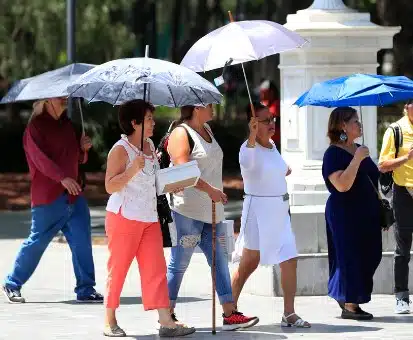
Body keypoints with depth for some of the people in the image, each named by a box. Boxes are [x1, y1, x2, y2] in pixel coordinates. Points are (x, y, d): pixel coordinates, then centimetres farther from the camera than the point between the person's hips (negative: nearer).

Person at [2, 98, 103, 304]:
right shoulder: (36, 126, -5)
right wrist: (62, 177, -30)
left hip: (72, 193, 6)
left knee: (82, 241, -3)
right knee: (37, 242, 0)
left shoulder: (67, 124, 17)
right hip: (48, 195, -6)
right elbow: (40, 157, -19)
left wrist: (83, 148, 3)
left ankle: (85, 290, 2)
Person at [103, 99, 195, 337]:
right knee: (117, 269, 2)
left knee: (156, 269, -1)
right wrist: (133, 169, -30)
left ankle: (166, 322, -5)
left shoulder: (150, 145, 12)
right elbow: (110, 186, -18)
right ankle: (110, 322, 12)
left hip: (149, 218, 7)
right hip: (124, 217, -7)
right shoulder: (121, 150, -12)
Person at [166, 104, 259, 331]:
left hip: (211, 210, 9)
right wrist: (210, 190, -26)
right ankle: (167, 314, 5)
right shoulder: (181, 134, -10)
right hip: (188, 211, -9)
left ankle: (230, 313, 4)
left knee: (219, 261, 5)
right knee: (179, 263, -3)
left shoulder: (207, 130, 17)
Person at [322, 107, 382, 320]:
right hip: (345, 213, -9)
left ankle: (341, 295, 23)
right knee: (351, 256, -6)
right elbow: (342, 184, -26)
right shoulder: (333, 153, -12)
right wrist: (357, 159, -26)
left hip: (366, 213, 9)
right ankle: (350, 306, 1)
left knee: (369, 256, 9)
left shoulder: (358, 150, 14)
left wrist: (380, 206, 22)